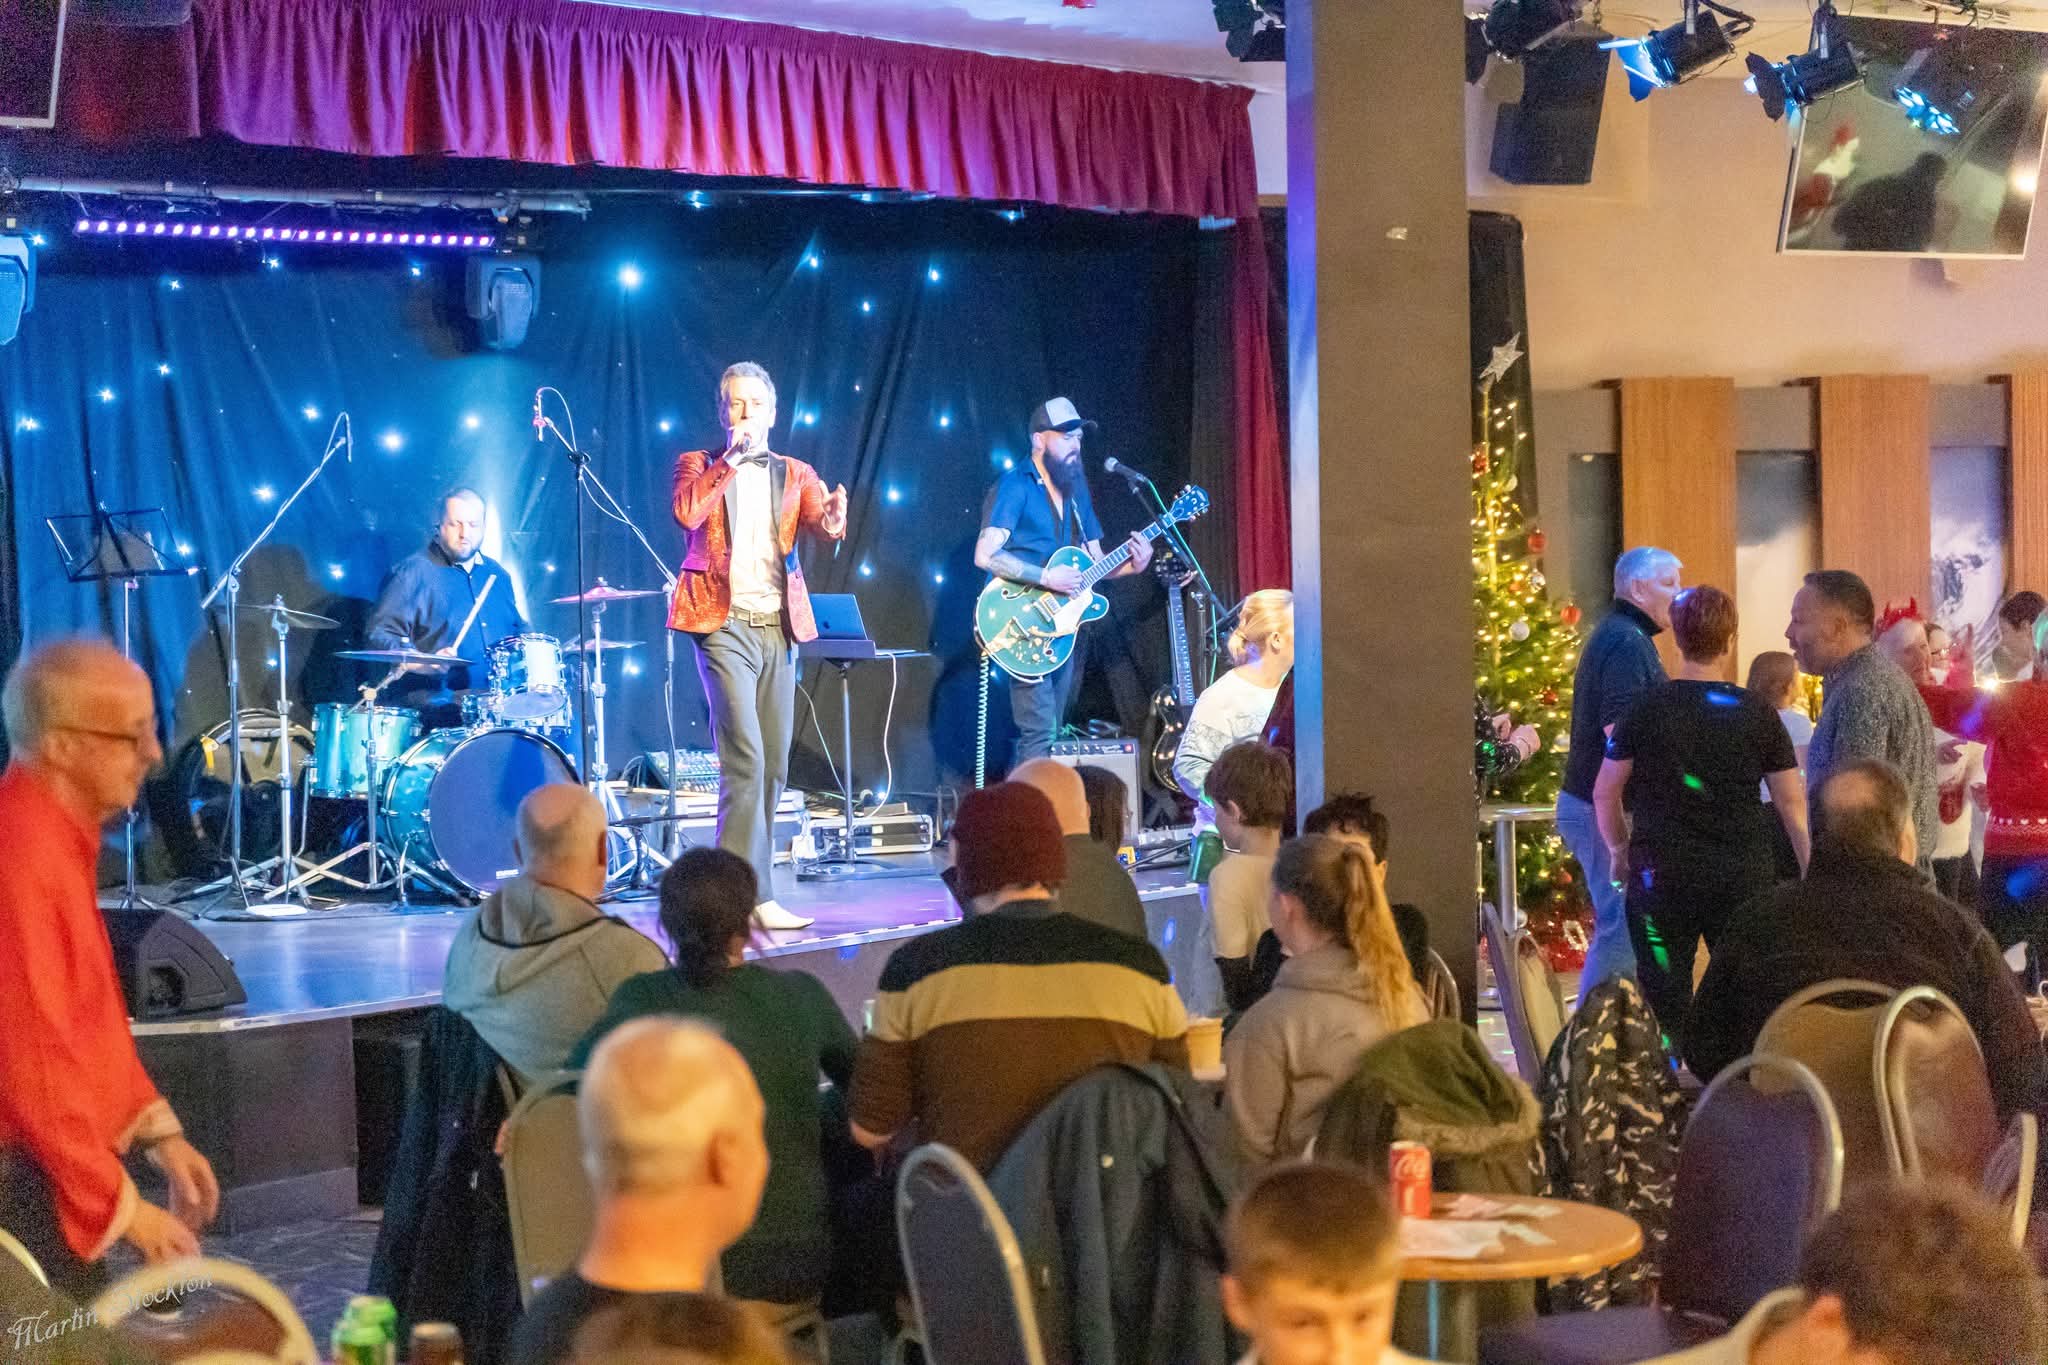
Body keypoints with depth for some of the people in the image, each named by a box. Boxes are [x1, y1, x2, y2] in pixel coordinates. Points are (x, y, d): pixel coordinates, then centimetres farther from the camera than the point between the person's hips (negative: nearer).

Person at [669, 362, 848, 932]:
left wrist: (832, 518, -28)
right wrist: (732, 459, -15)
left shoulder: (795, 474, 15)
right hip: (725, 624, -5)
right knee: (745, 759, -16)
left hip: (778, 628, 5)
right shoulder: (699, 465, 7)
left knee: (773, 766, 6)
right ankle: (755, 895, -17)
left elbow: (819, 516, -5)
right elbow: (687, 513, -15)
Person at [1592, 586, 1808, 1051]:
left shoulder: (1648, 709, -2)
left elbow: (1605, 793, 4)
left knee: (1664, 1000, 2)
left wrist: (1620, 850, 20)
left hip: (1662, 871, -1)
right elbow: (1792, 802, 3)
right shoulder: (1757, 712, 0)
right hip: (1745, 873, 1)